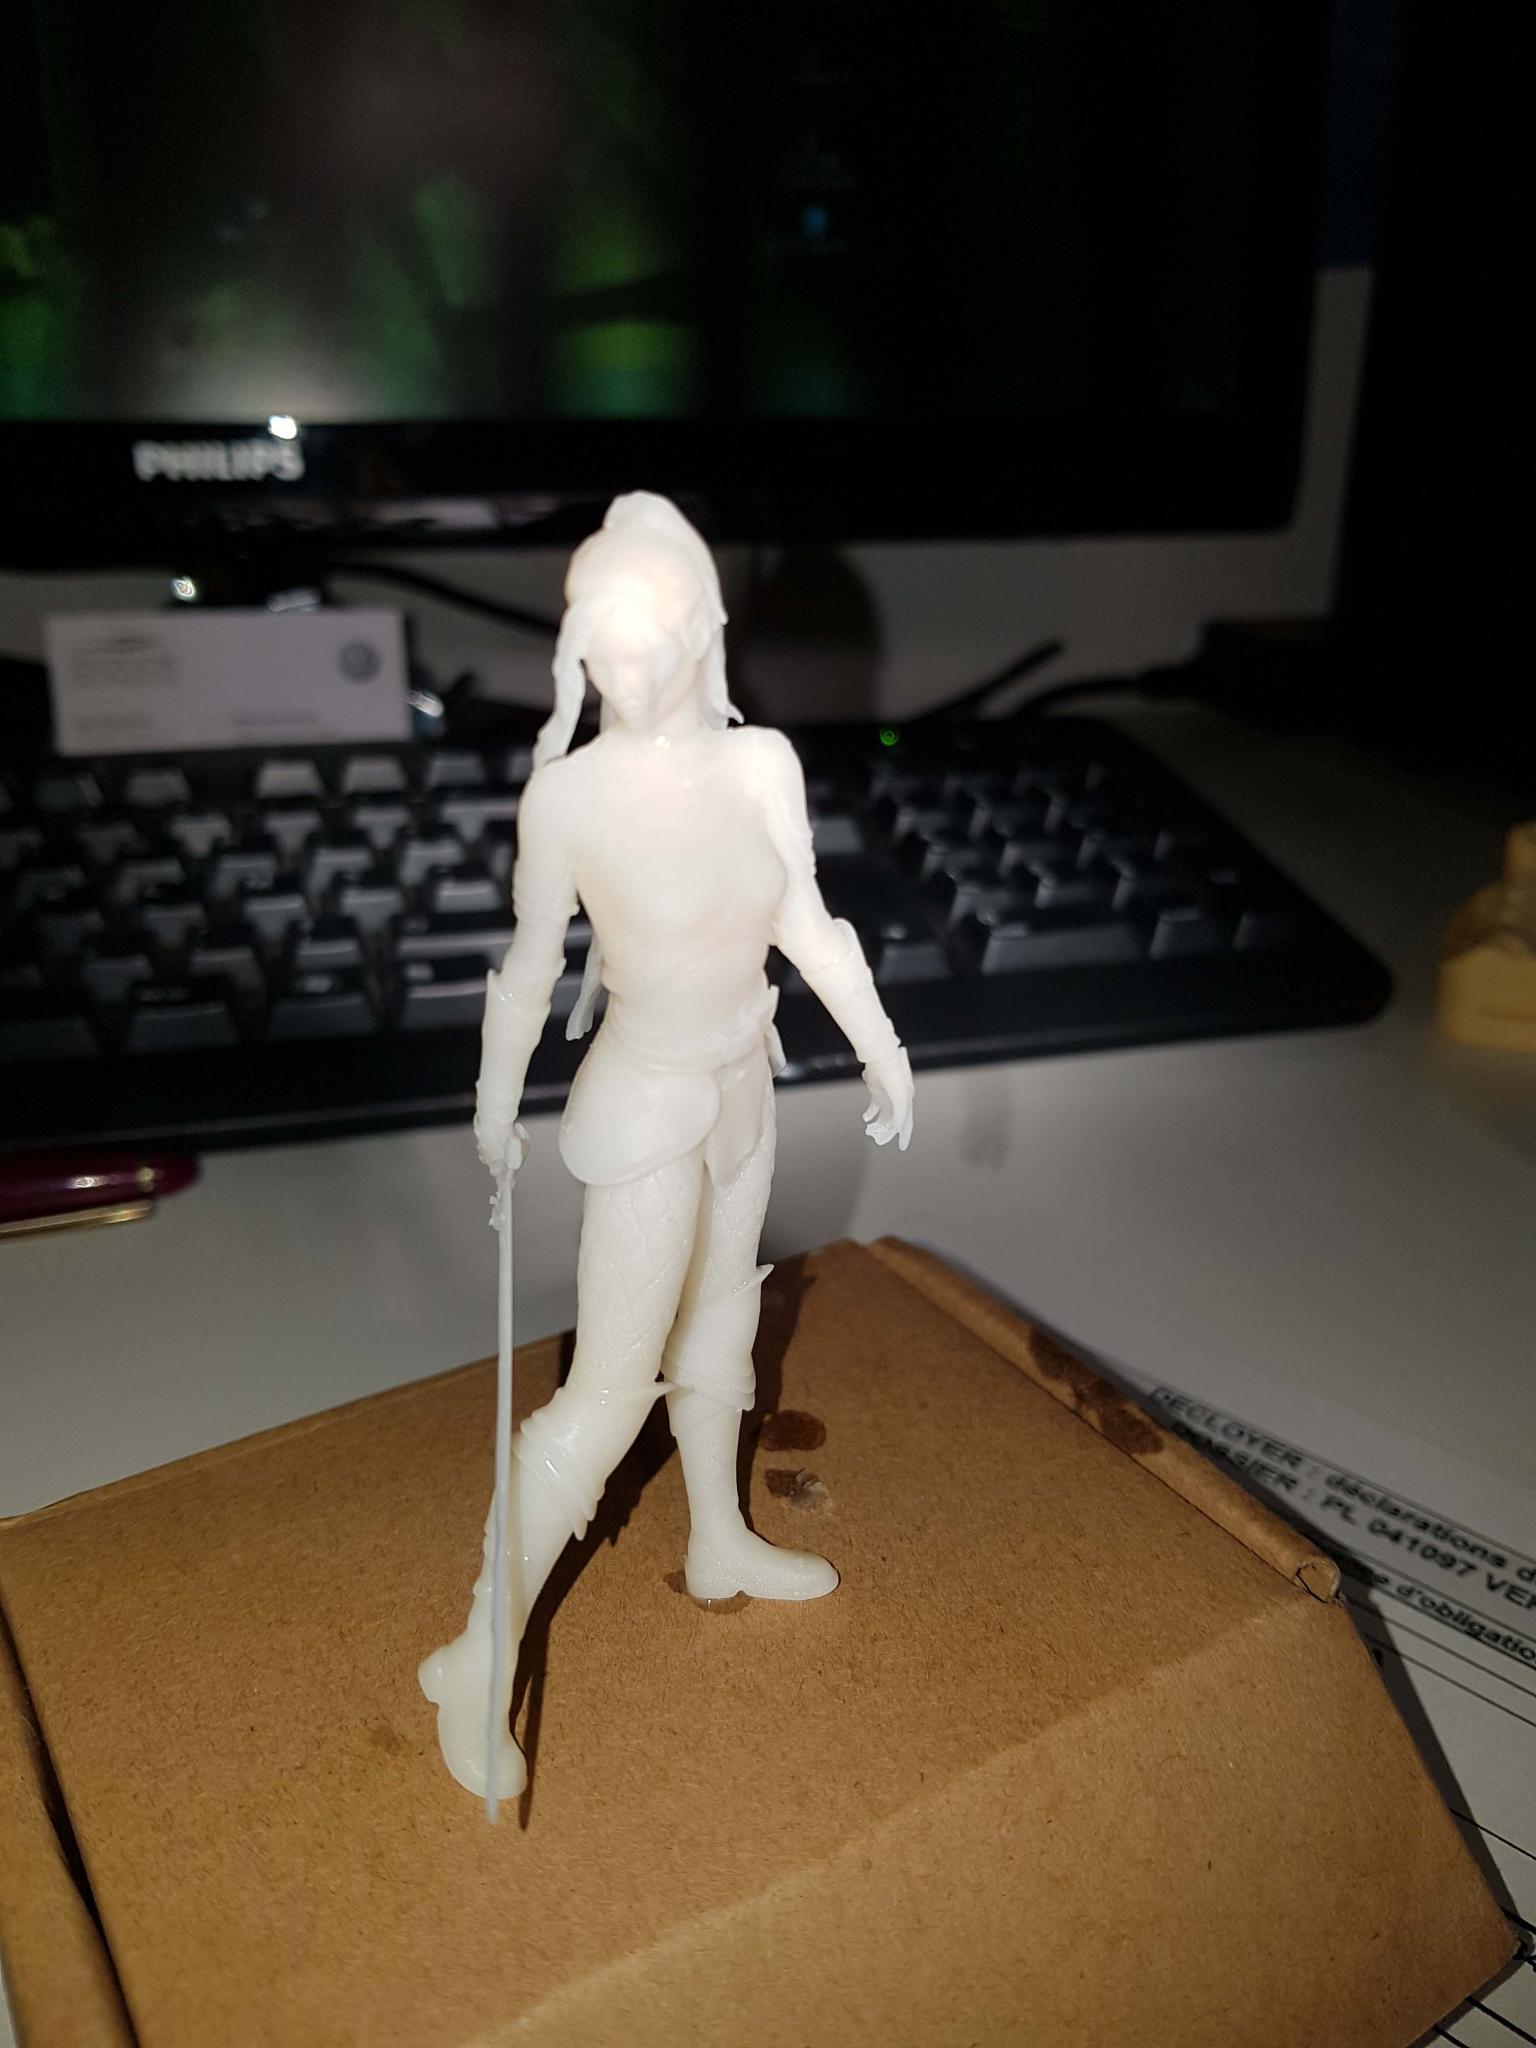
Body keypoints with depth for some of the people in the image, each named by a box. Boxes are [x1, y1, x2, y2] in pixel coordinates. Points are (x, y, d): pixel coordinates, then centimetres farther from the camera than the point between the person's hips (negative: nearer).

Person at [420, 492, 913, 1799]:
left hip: (743, 1085, 6)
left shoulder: (764, 761, -9)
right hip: (649, 1110, -6)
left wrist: (882, 1050, 7)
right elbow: (532, 962, -10)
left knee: (719, 1321, 24)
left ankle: (720, 1547, 48)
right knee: (610, 1395, -3)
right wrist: (497, 1105, 1)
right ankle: (476, 1666, 14)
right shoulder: (569, 791, -21)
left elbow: (803, 917, 3)